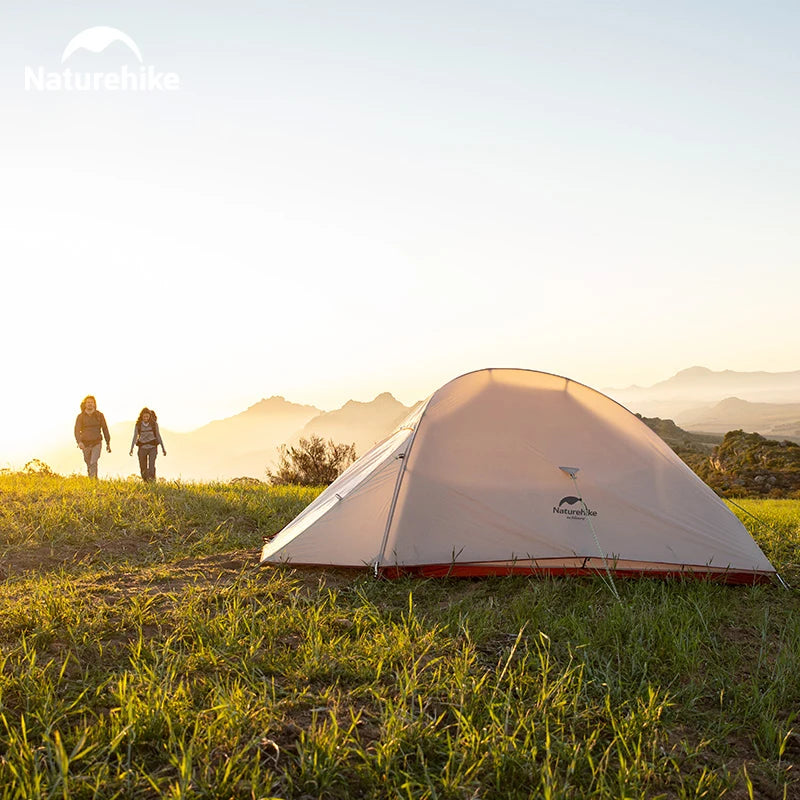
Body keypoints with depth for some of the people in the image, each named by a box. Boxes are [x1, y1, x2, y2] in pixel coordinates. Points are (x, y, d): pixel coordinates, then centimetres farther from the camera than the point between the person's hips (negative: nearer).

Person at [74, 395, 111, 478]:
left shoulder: (99, 415, -1)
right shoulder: (80, 416, -2)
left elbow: (105, 429, 5)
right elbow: (77, 430, -11)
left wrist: (108, 443, 6)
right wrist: (79, 442, -29)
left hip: (96, 443, -2)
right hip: (85, 444, 2)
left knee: (93, 463, -20)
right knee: (89, 465, 13)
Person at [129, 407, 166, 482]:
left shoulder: (154, 424, -1)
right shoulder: (138, 425, 0)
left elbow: (158, 436, 6)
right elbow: (135, 437, 5)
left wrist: (163, 448, 6)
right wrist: (131, 449, -3)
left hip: (152, 447, -1)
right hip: (142, 448, 1)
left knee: (151, 464, -20)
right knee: (143, 468, 2)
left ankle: (151, 479, -28)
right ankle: (145, 481, 21)